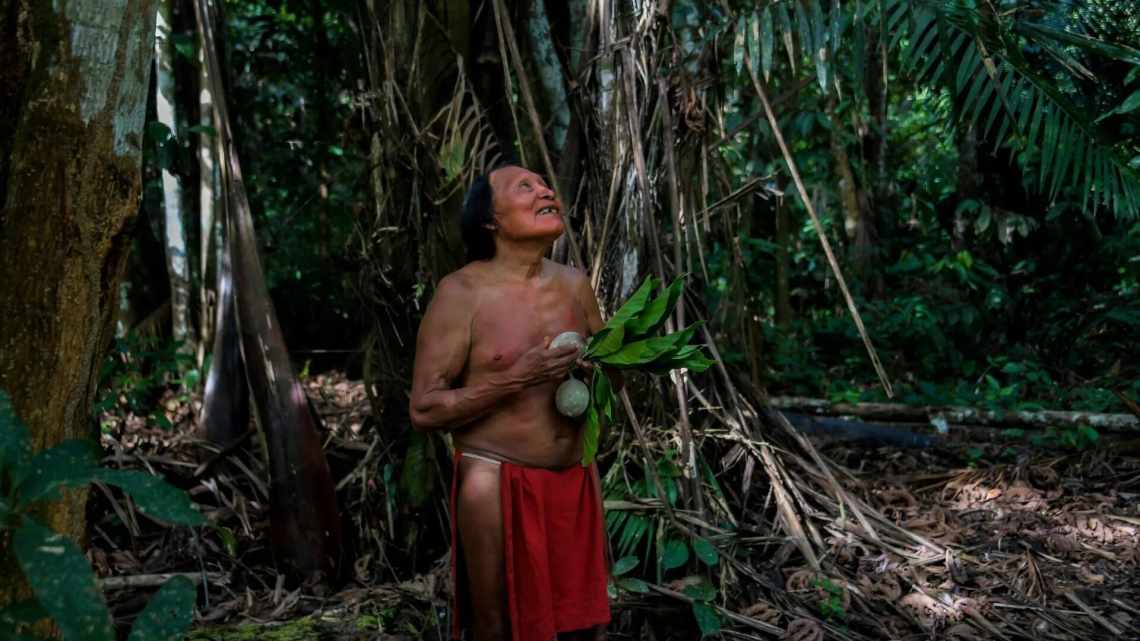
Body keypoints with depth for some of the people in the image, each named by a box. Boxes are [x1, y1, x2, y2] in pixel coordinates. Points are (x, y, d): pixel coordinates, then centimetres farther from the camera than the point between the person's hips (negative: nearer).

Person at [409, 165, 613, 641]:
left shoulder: (575, 284, 6)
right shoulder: (462, 293, -11)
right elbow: (423, 409, -13)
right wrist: (517, 379, -21)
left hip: (576, 475, 5)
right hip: (496, 480, -5)